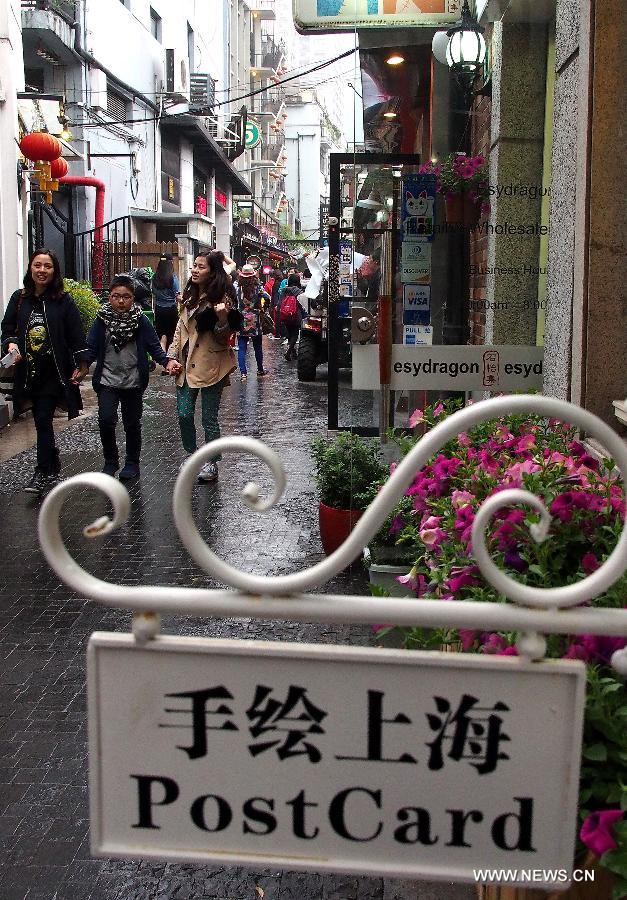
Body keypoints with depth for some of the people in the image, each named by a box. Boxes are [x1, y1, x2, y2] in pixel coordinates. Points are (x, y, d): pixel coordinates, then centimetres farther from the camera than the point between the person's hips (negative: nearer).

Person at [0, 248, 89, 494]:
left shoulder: (63, 300, -3)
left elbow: (76, 335, -4)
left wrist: (80, 364, -10)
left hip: (54, 372, -4)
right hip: (28, 372, 4)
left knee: (43, 420, -8)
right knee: (41, 421, 12)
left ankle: (43, 473, -2)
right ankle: (53, 464, 28)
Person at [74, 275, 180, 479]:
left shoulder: (141, 321, -3)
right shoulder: (102, 319, -2)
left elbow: (154, 346, -2)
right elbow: (91, 348, -1)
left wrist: (167, 362, -18)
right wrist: (83, 367, -16)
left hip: (133, 381, 0)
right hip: (107, 380, 0)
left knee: (132, 424, 10)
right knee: (106, 420, -13)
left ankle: (132, 464, 26)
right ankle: (110, 461, 8)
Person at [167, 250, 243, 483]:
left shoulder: (220, 299, -10)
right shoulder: (190, 297, 10)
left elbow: (222, 340, -13)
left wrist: (222, 318, -31)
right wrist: (172, 356, 9)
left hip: (210, 366, -6)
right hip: (187, 365, 6)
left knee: (209, 418, 2)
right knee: (184, 415, 7)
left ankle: (211, 464, 15)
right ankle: (192, 456, 26)